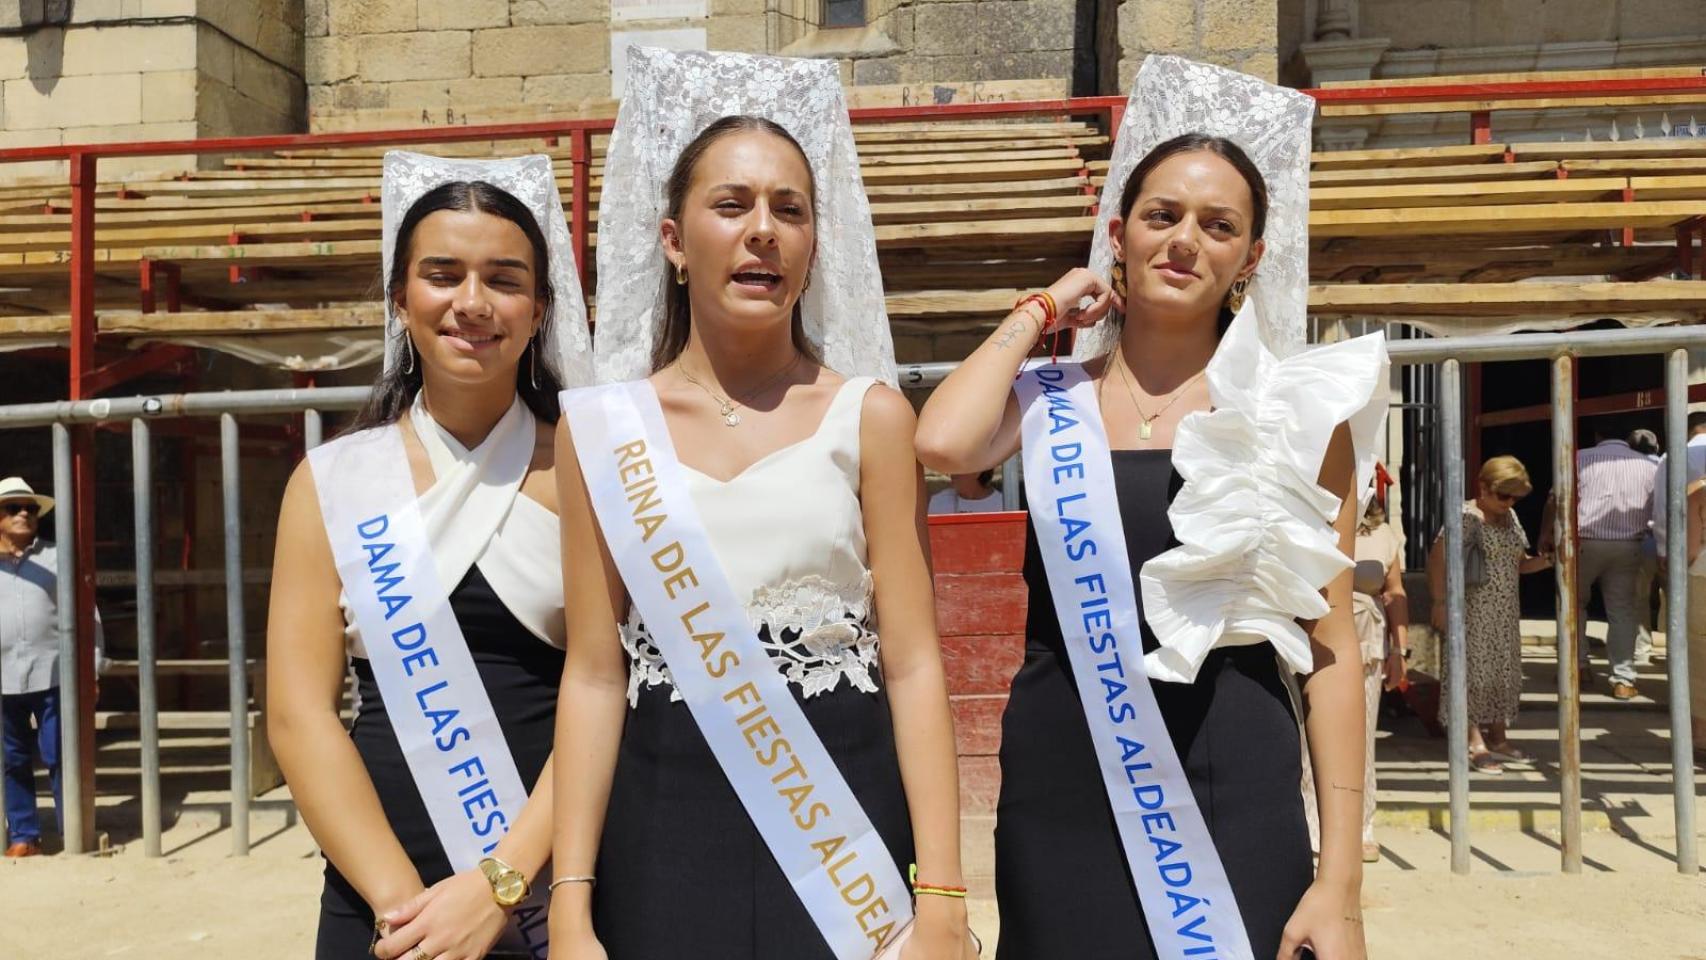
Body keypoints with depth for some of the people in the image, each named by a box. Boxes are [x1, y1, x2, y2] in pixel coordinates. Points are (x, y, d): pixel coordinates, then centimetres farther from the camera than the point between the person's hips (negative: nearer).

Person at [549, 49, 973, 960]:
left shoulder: (869, 414, -2)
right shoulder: (600, 427, 1)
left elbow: (914, 663, -5)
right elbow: (594, 674, 0)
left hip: (839, 819, 0)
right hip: (664, 830, 1)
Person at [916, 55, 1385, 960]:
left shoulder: (1297, 409, -1)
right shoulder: (1048, 402, 3)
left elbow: (1329, 646, -1)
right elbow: (941, 442, -20)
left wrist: (1340, 881, -5)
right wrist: (1035, 310, -3)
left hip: (1229, 802, -1)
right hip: (1055, 801, 2)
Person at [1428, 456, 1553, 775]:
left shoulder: (1510, 518, 12)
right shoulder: (1467, 516, -12)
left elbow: (1517, 563, 19)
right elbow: (1437, 556, -19)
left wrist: (1541, 561, -2)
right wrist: (1439, 602, -24)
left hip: (1506, 612, 8)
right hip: (1474, 608, -8)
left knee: (1504, 671, 11)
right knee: (1475, 668, -7)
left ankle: (1498, 739, 21)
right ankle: (1475, 742, -4)